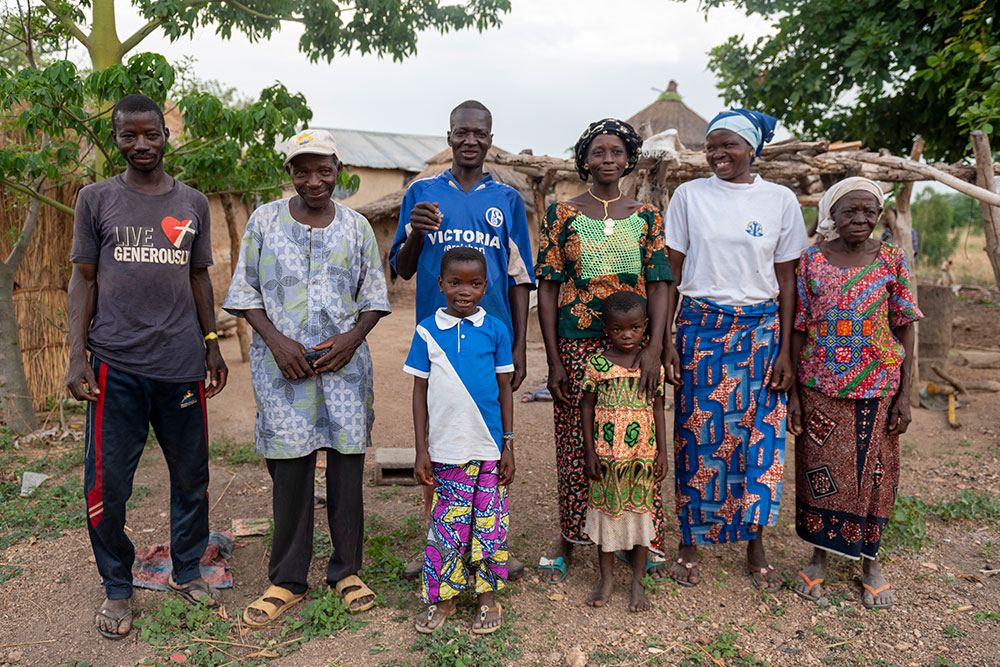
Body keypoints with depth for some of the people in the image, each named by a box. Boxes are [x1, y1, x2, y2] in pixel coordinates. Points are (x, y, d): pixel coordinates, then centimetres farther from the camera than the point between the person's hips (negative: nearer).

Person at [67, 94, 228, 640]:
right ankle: (117, 588, 21)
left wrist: (211, 343, 12)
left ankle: (187, 570, 28)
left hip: (181, 364, 2)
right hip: (115, 365, -1)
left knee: (191, 474, 9)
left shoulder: (193, 204, 11)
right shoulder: (96, 199, 6)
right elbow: (83, 279, 6)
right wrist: (77, 357, -2)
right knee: (108, 482, 2)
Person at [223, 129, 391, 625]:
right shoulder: (264, 221, 6)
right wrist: (276, 340, -10)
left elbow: (374, 298, 10)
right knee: (289, 471, 1)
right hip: (282, 364, -1)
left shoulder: (356, 226, 8)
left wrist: (353, 338, -8)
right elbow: (245, 292, 5)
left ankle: (346, 570, 21)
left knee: (347, 466, 4)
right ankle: (287, 580, 17)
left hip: (344, 362, 1)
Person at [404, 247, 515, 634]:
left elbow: (505, 389, 5)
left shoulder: (495, 330, 1)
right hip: (446, 448, 0)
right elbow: (420, 391, 4)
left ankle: (488, 596, 25)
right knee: (447, 524, 7)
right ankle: (442, 598, 25)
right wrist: (421, 450, 1)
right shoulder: (427, 331, 1)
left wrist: (508, 445, 2)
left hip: (488, 447, 0)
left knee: (489, 522, 7)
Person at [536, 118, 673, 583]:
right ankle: (568, 541, 23)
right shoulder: (562, 214, 3)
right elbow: (547, 288, 1)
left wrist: (654, 348, -11)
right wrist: (553, 360, -5)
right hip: (576, 345, -1)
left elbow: (658, 286, 2)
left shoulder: (646, 216, 7)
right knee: (575, 444, 5)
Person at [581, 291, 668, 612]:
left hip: (642, 453, 1)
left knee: (641, 512, 10)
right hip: (606, 453, 0)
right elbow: (587, 407, 0)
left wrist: (662, 452, 1)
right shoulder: (597, 364, -6)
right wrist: (590, 451, -3)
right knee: (606, 511, 11)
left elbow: (658, 409, 3)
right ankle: (606, 578, 27)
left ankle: (637, 583, 25)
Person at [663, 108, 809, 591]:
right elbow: (670, 273, 2)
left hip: (760, 329, 1)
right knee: (697, 433, 2)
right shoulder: (689, 195, 3)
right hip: (700, 327, 0)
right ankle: (689, 542, 19)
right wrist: (666, 339, -5)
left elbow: (786, 279, 5)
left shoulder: (780, 200, 4)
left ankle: (755, 545, 21)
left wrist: (785, 350, 0)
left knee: (759, 434, 4)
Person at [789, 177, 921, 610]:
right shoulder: (811, 261, -1)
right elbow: (799, 330, 1)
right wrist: (792, 393, -3)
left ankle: (870, 559, 29)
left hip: (878, 387, 0)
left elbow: (905, 328, 1)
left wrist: (904, 395, -3)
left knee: (873, 473, 9)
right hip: (821, 387, 0)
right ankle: (820, 555, 27)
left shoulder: (892, 260, 0)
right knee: (822, 472, 7)